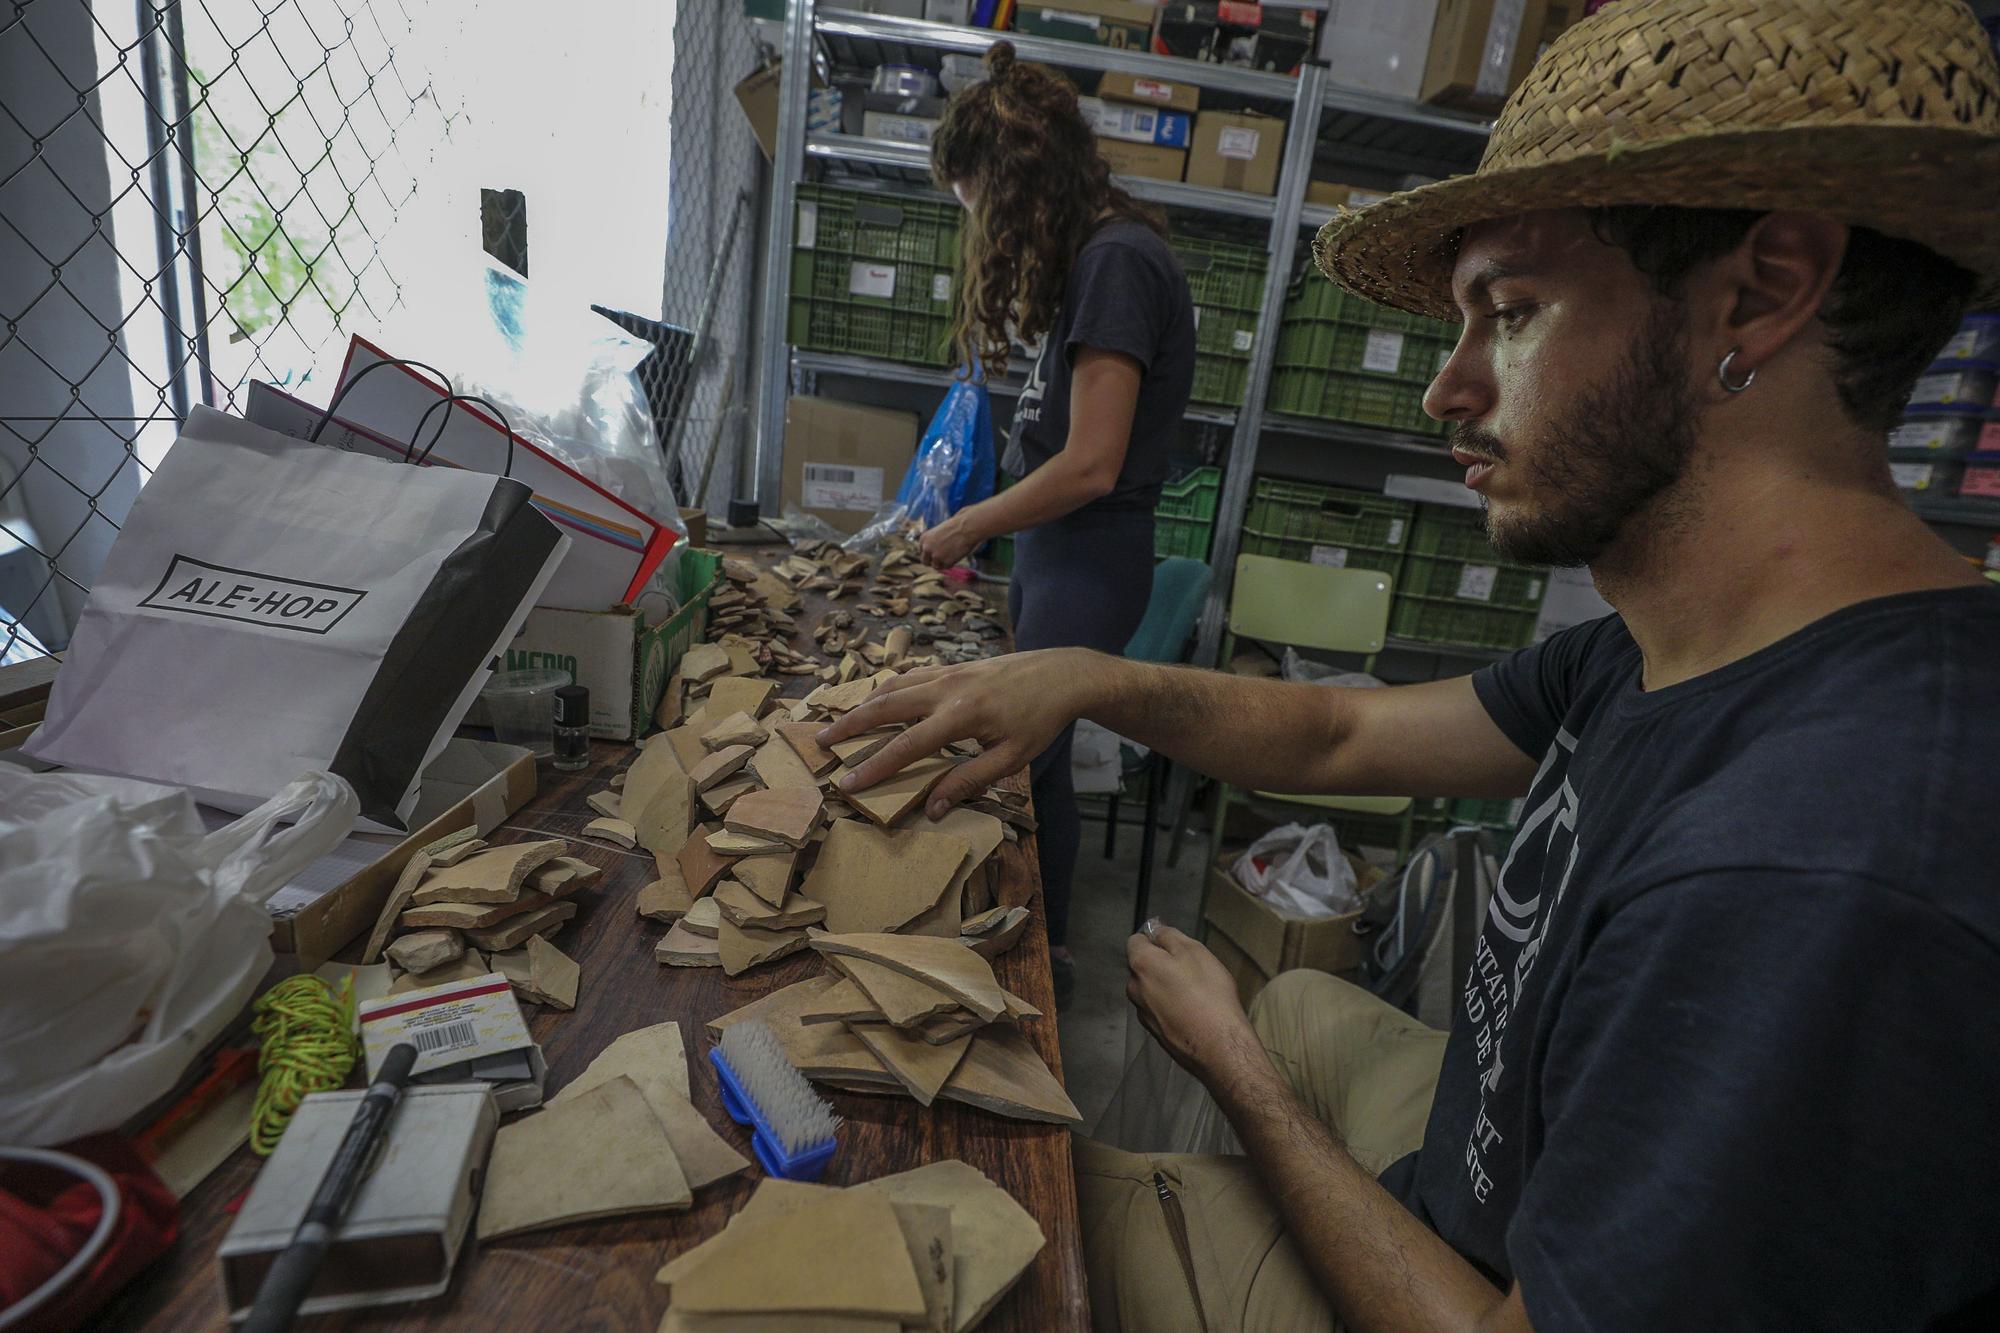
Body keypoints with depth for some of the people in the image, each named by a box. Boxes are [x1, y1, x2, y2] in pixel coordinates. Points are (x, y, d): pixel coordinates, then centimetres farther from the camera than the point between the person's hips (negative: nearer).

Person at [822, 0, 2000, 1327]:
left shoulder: (1819, 889, -39)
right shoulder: (1652, 664, -9)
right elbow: (1341, 732, -1)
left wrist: (1235, 1065, -15)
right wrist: (1089, 679, -14)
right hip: (1487, 1176, 7)